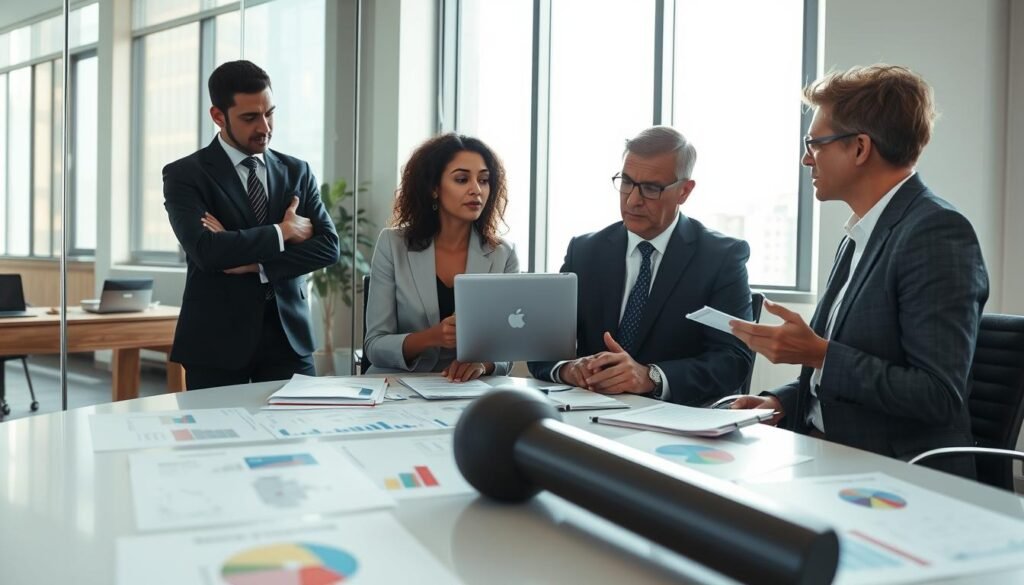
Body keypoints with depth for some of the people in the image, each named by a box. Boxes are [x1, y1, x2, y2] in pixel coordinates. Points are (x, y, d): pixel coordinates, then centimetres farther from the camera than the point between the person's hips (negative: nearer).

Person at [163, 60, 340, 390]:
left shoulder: (297, 172, 10)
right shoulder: (184, 175, -1)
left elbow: (328, 247, -1)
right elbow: (205, 250, -17)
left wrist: (255, 264, -12)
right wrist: (282, 232, -9)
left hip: (289, 338, 3)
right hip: (217, 342, -2)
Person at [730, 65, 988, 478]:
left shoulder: (937, 233, -14)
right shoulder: (861, 235, 13)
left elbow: (939, 396, -20)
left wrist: (818, 353, -20)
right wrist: (781, 402, 1)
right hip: (830, 459, 8)